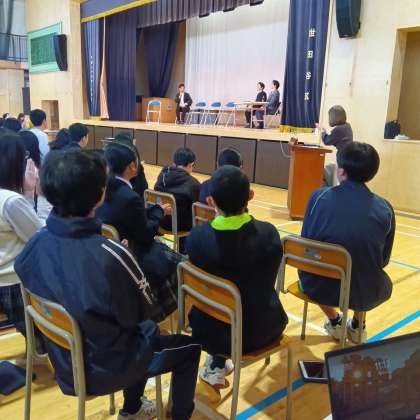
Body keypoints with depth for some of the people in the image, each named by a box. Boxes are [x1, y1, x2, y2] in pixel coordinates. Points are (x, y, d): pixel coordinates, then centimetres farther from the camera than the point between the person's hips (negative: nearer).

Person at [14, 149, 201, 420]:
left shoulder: (35, 244, -14)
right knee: (189, 347, 15)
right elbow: (142, 312, -17)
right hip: (105, 369, -6)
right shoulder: (109, 256, -34)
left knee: (146, 330, 31)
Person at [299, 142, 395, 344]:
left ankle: (334, 322, 45)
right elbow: (383, 260, 4)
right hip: (363, 292, 1)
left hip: (317, 287, 0)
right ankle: (357, 327, 47)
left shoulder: (319, 197, -10)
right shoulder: (385, 209, -7)